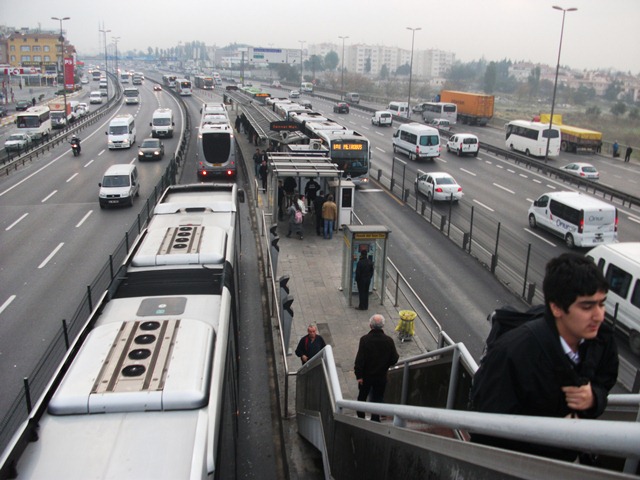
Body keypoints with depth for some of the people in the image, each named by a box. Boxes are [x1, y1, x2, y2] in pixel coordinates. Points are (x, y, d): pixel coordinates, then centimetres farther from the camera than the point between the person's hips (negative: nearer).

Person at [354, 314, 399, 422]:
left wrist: (359, 375, -11)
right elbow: (394, 359, -8)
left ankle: (360, 419, 35)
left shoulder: (364, 339, -19)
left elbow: (359, 359, -20)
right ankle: (375, 421, 14)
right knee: (377, 399, 15)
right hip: (381, 377, 0)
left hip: (366, 376, 0)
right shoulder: (389, 340, -13)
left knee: (362, 397, 21)